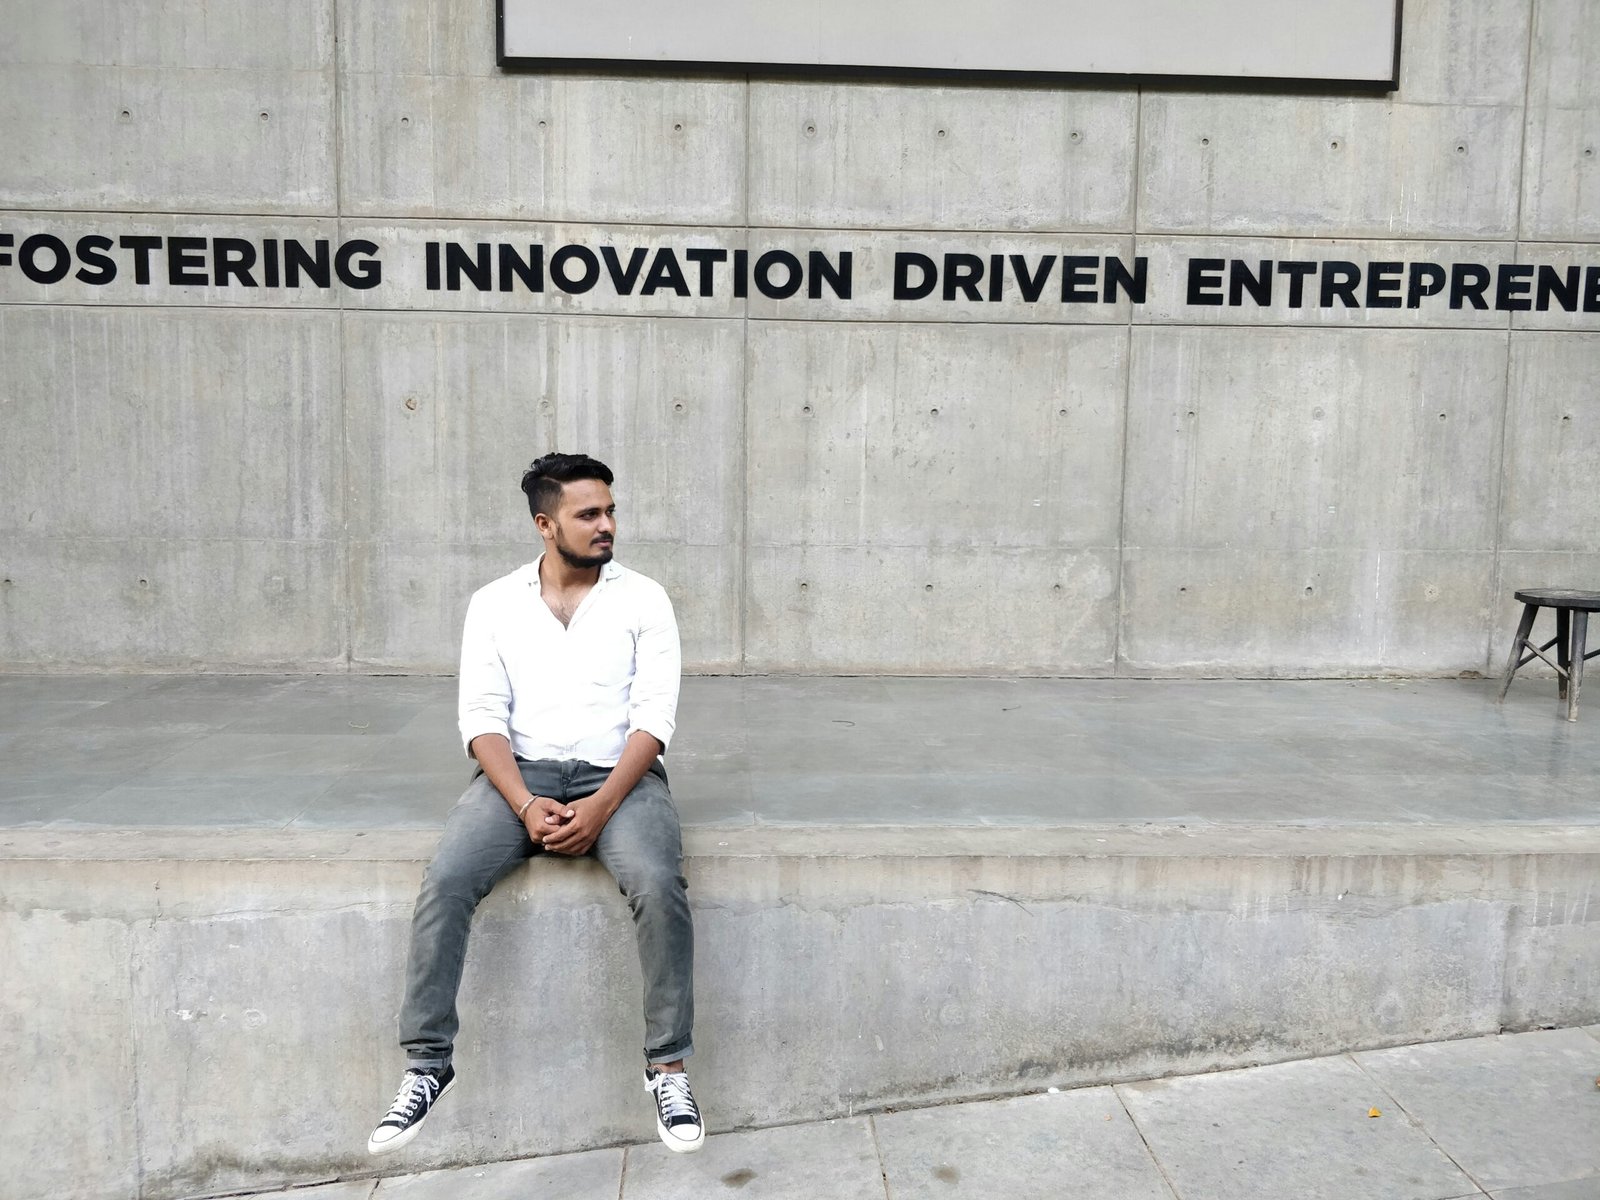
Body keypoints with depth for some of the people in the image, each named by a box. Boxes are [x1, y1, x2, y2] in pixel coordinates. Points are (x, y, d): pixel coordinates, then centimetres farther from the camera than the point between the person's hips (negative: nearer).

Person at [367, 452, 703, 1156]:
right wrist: (526, 806, -17)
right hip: (520, 774, 1)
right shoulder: (494, 603, 6)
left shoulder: (643, 599, 2)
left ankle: (668, 1066, -13)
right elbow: (482, 716, -1)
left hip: (619, 774, -1)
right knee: (445, 882, -24)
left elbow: (654, 716, -6)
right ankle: (427, 1062, -8)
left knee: (659, 886, -29)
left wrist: (602, 808, -19)